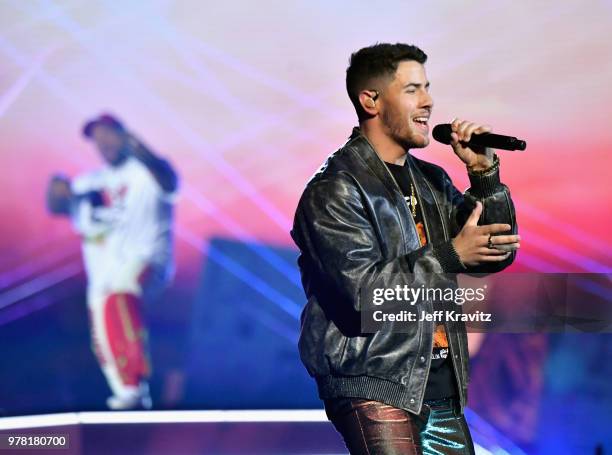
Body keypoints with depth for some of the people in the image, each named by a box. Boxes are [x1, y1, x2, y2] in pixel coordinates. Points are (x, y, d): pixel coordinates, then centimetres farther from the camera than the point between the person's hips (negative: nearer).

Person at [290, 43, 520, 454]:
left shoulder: (432, 181, 16)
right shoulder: (334, 190, -7)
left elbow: (496, 254, 12)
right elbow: (364, 290, -18)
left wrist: (485, 174, 0)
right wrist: (452, 254, -17)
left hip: (443, 389, 7)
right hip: (375, 390, -7)